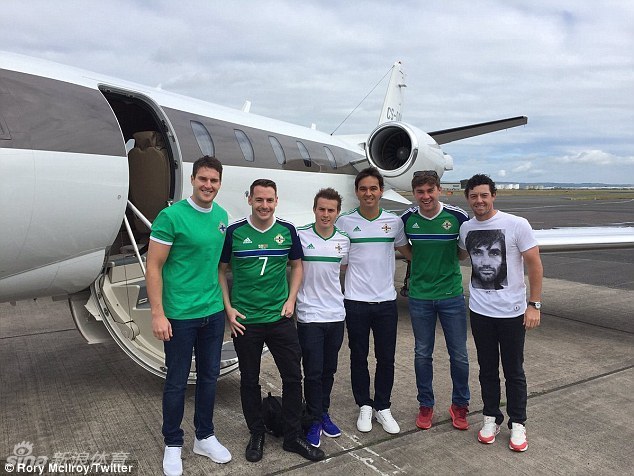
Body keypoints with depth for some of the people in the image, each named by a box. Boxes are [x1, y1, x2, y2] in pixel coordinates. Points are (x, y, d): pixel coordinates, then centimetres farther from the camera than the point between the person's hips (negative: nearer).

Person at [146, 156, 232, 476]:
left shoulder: (222, 217, 5)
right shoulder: (171, 216, -13)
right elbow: (153, 267, -12)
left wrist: (224, 302, 13)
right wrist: (158, 314, -15)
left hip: (214, 312, 6)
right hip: (180, 315, -5)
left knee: (209, 377, 16)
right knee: (176, 382, 9)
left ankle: (204, 437, 35)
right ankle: (173, 444, 30)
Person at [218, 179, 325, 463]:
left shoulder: (287, 231, 0)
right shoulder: (234, 232, -5)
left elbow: (296, 266, 11)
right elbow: (220, 271, 2)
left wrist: (291, 300, 1)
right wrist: (228, 308, -5)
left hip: (281, 318, 2)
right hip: (245, 321, -1)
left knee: (293, 376, 6)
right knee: (249, 380, 11)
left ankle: (293, 436, 23)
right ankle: (256, 434, 30)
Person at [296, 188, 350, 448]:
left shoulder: (343, 240, 3)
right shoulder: (300, 236, -9)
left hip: (336, 314, 4)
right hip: (309, 315, -4)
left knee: (329, 370, 15)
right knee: (313, 372, 3)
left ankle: (324, 413, 32)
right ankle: (315, 420, 19)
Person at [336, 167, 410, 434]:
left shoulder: (394, 221, 1)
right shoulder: (344, 222, -3)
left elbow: (406, 250, 16)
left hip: (386, 300, 2)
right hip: (356, 301, -1)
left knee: (386, 358, 9)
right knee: (359, 357, 11)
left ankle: (383, 408, 28)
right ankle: (364, 406, 29)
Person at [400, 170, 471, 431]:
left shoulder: (458, 216, -9)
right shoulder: (407, 218, -4)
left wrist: (448, 261, 0)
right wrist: (422, 261, 5)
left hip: (451, 294, -1)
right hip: (419, 296, 1)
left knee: (459, 355, 7)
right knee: (422, 354, 11)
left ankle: (460, 405, 29)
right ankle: (425, 405, 28)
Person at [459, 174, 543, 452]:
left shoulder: (517, 225, -11)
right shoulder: (465, 229, 1)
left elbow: (535, 265, -8)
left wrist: (534, 305, -11)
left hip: (512, 311, -3)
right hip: (479, 311, 3)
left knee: (514, 371, 10)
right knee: (487, 369, 15)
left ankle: (517, 424, 27)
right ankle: (491, 418, 32)